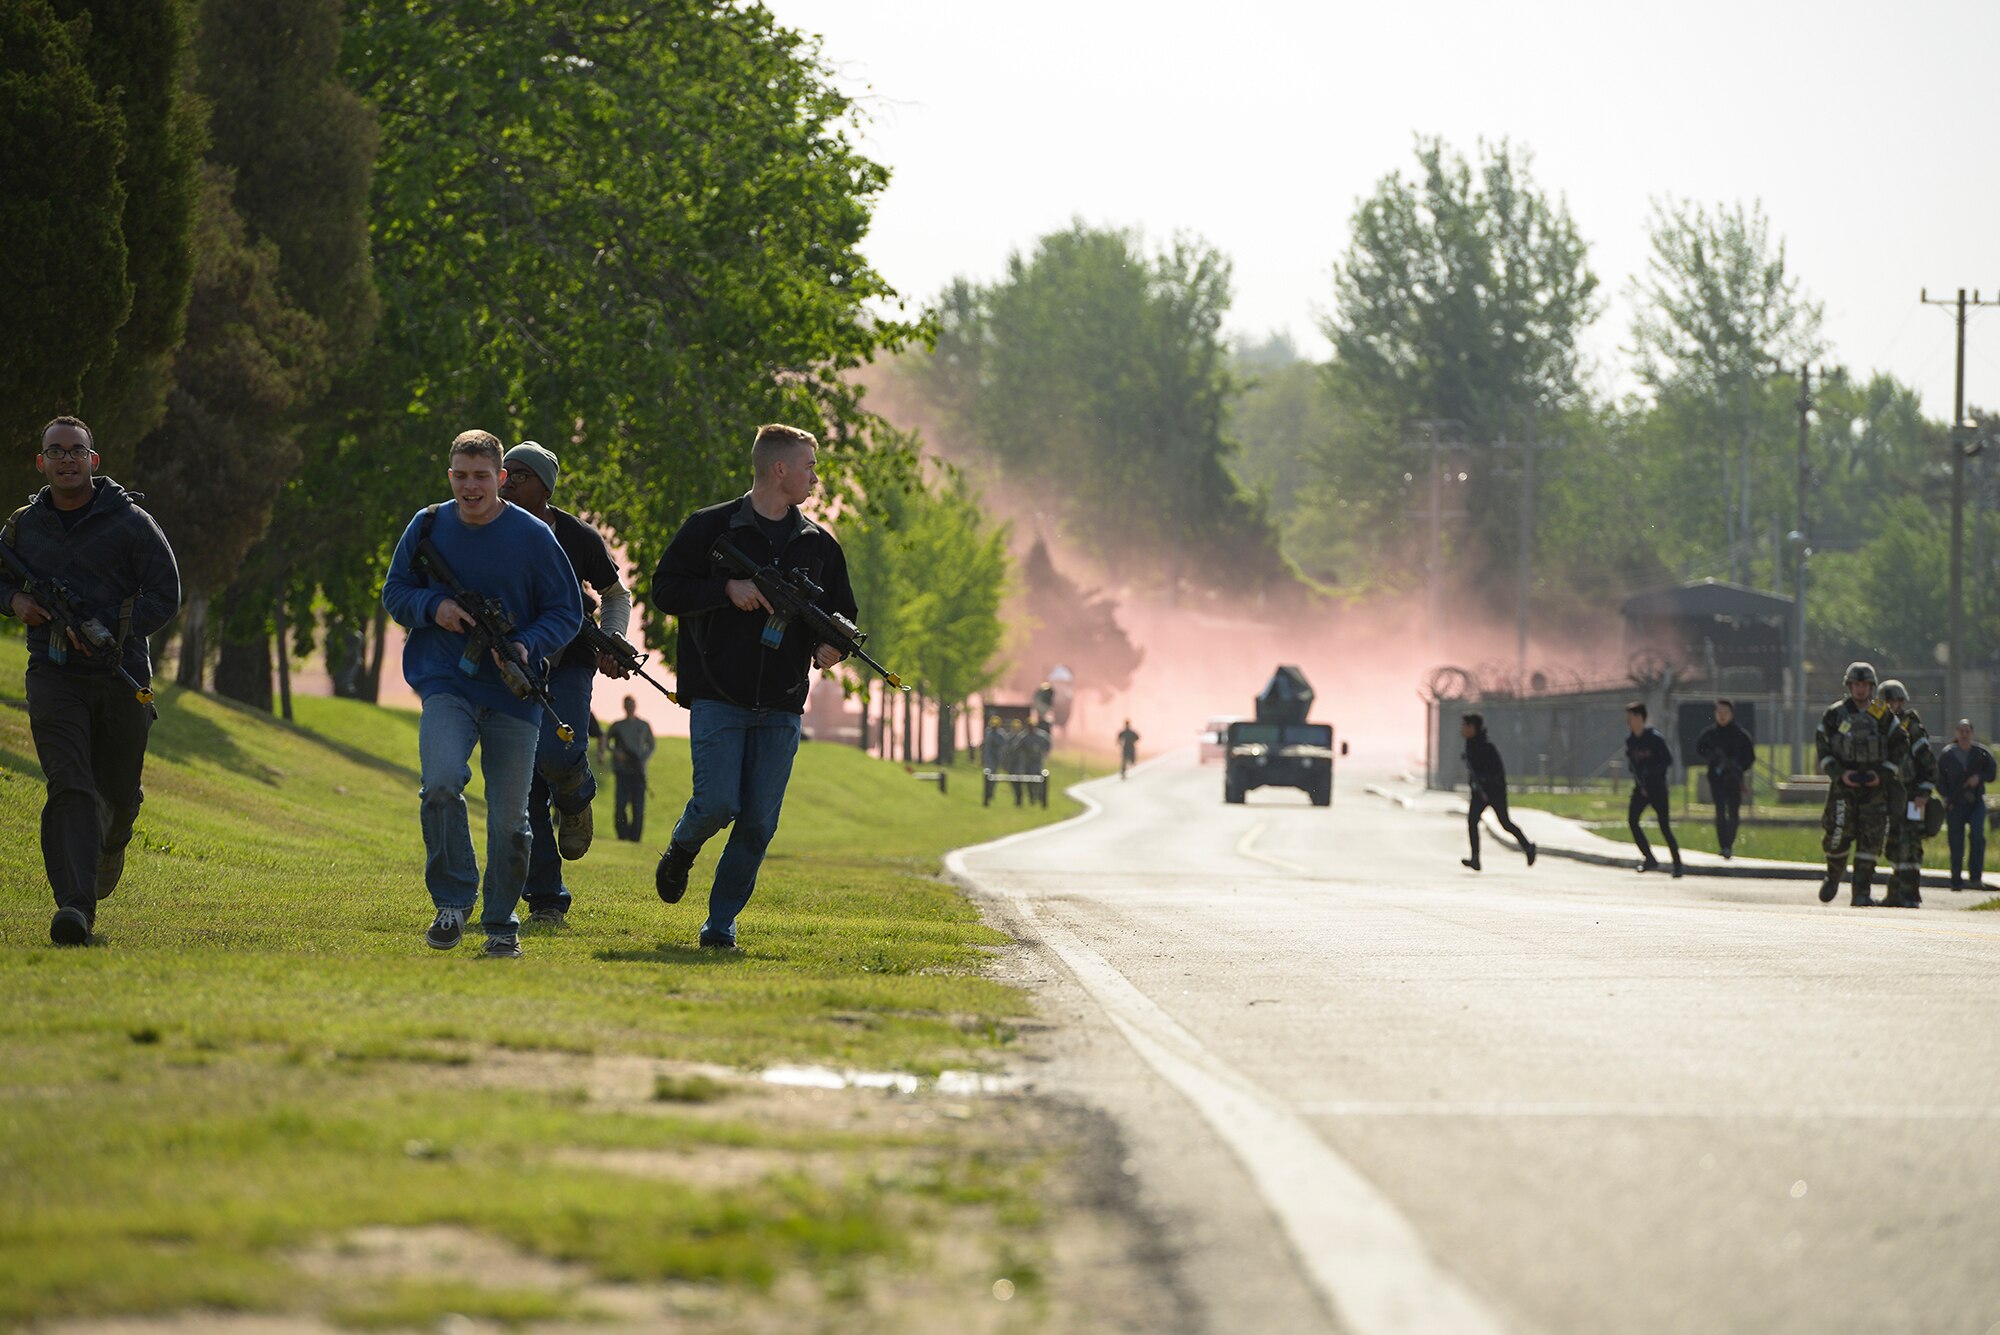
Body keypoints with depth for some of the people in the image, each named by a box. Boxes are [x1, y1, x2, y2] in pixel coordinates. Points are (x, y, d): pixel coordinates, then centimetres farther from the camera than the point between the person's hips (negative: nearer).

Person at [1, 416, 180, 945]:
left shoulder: (130, 522, -2)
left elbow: (165, 595, -3)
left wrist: (111, 632, -16)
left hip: (120, 674, 0)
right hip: (54, 677, 0)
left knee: (118, 791, 12)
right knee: (69, 787, -17)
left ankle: (111, 844, 50)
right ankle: (74, 906, -28)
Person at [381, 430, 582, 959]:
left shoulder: (533, 536, -3)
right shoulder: (428, 527, 3)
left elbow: (567, 612, 3)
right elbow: (394, 593, 13)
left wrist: (528, 646, -16)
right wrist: (433, 607, -9)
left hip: (513, 695, 0)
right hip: (446, 683, 0)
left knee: (509, 817, 3)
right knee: (441, 784, -24)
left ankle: (501, 924, 19)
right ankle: (453, 900, -9)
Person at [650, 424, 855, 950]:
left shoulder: (819, 545, 12)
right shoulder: (710, 527, 1)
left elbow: (842, 613, 20)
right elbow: (665, 590, -1)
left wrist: (831, 646, -3)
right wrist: (728, 588, -15)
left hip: (780, 708, 4)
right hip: (718, 699, -3)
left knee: (759, 823, -1)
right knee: (717, 803, -13)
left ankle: (721, 921, 10)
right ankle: (680, 852, 20)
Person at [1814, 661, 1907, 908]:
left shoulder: (1883, 715, 4)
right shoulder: (1834, 714, 2)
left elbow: (1900, 745, 10)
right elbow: (1821, 746, 4)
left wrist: (1883, 774, -2)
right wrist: (1839, 773, -9)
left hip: (1874, 785, 1)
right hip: (1843, 784, -1)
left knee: (1871, 839, -5)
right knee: (1838, 834, -4)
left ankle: (1862, 893, -2)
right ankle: (1833, 878, 23)